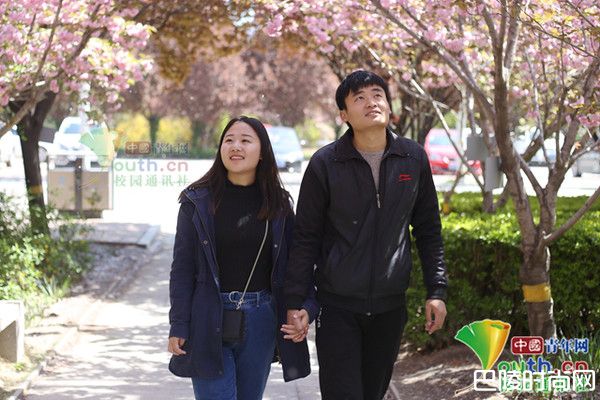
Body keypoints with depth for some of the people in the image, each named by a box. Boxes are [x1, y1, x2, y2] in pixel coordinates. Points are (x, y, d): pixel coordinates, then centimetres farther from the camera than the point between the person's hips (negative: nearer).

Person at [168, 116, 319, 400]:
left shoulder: (278, 205, 5)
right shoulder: (198, 201, -1)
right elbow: (182, 268, -1)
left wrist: (307, 307, -10)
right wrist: (178, 327, -6)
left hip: (260, 321, 3)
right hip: (208, 321, -2)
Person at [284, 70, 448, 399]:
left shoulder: (413, 159, 2)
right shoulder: (325, 164, -6)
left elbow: (428, 230, 10)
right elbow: (306, 238, -2)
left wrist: (437, 290, 5)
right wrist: (294, 302, -5)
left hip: (390, 306, 3)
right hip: (337, 307, -3)